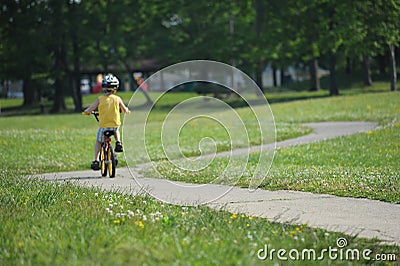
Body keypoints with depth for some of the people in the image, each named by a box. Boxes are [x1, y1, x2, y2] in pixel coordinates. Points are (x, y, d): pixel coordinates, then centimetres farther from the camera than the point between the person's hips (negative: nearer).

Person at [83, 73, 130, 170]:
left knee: (98, 142, 19)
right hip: (115, 124, 1)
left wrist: (86, 112, 16)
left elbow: (90, 109, -7)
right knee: (116, 130, 38)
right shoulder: (117, 99, -2)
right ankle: (118, 142, 13)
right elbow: (125, 110, 8)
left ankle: (96, 161, 9)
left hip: (103, 125, -1)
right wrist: (126, 110, 31)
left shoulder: (100, 99, -5)